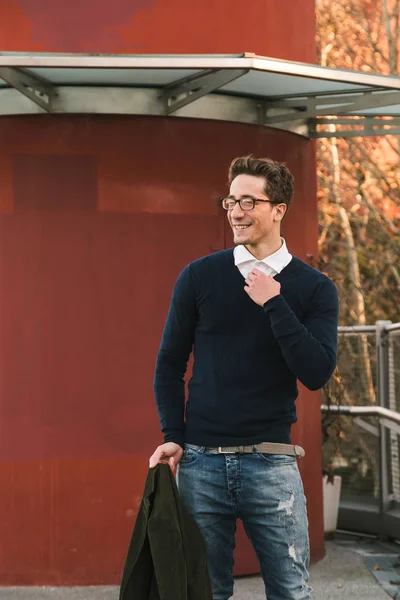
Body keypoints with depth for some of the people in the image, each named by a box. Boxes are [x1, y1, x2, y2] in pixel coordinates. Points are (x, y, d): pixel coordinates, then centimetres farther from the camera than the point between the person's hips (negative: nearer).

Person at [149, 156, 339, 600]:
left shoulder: (314, 288, 1)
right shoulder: (199, 277, 4)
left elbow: (317, 373, -10)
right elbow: (170, 364, 9)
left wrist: (274, 304, -15)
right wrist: (173, 436, -1)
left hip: (270, 463, -1)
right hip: (200, 462, 1)